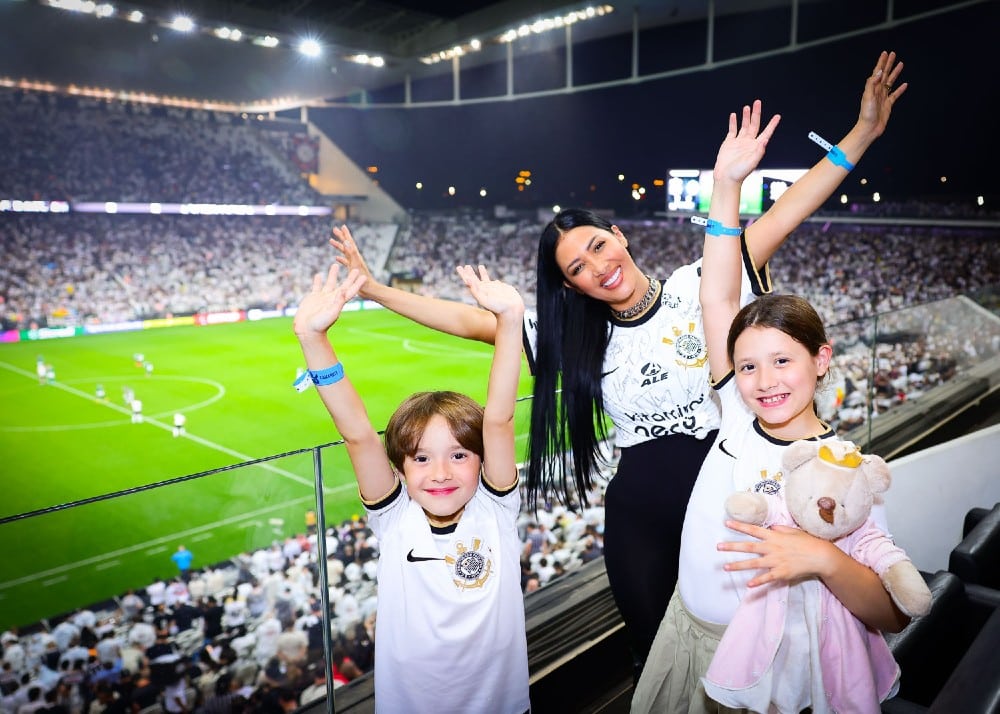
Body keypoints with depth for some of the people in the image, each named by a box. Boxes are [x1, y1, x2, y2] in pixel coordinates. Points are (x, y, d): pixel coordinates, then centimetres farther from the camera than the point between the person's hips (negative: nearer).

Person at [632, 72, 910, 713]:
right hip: (684, 635, 4)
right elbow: (717, 299, -15)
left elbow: (893, 616, -22)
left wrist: (823, 560, -41)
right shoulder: (740, 415, -9)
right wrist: (727, 185, -19)